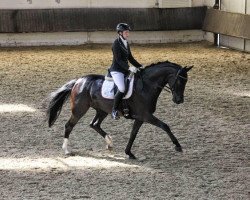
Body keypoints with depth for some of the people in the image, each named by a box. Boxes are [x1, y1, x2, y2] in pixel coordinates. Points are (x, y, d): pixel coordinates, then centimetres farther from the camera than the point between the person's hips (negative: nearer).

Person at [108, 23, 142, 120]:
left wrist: (141, 67, 13)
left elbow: (130, 58, 20)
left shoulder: (126, 43, 14)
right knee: (122, 89, -30)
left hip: (126, 70, 9)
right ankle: (114, 110, -17)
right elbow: (118, 60, -19)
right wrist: (129, 68, -30)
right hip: (116, 70, -9)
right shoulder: (116, 43, -11)